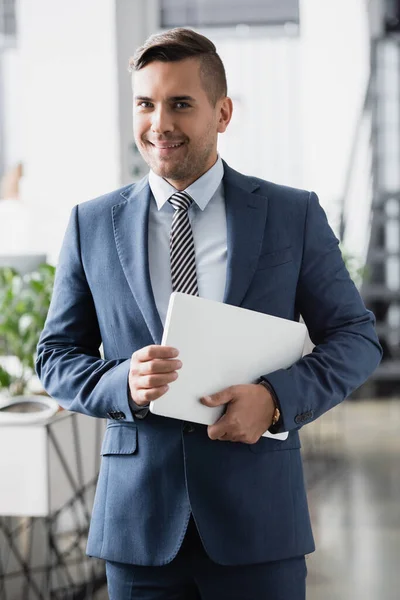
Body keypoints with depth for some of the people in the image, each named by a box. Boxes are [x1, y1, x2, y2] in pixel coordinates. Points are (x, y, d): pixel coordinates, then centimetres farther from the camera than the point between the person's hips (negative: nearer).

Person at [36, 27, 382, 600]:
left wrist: (276, 398, -14)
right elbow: (56, 357, 9)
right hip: (139, 523, 1)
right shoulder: (92, 224, 7)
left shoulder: (294, 214, 3)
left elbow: (356, 337, 4)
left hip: (257, 516, -1)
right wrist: (123, 384, -13)